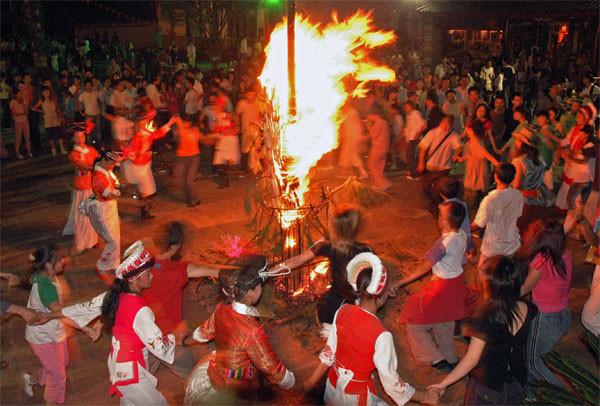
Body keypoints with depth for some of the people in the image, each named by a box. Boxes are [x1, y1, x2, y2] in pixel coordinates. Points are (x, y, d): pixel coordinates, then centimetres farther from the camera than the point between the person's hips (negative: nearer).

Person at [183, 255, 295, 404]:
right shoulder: (252, 330, -35)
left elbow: (205, 331, 9)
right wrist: (291, 382, -7)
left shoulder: (222, 308, -13)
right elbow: (271, 367, -25)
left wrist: (187, 340, 30)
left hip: (214, 373, 7)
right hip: (235, 390, -6)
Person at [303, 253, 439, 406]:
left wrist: (312, 381, 14)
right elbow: (391, 382, -17)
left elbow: (329, 352, 0)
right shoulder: (381, 336, -29)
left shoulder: (342, 311, -13)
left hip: (332, 386, 6)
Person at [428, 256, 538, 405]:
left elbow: (471, 360, -25)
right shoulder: (528, 311, -14)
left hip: (487, 389, -5)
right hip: (517, 387, 5)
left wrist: (443, 383, -15)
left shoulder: (486, 316, -29)